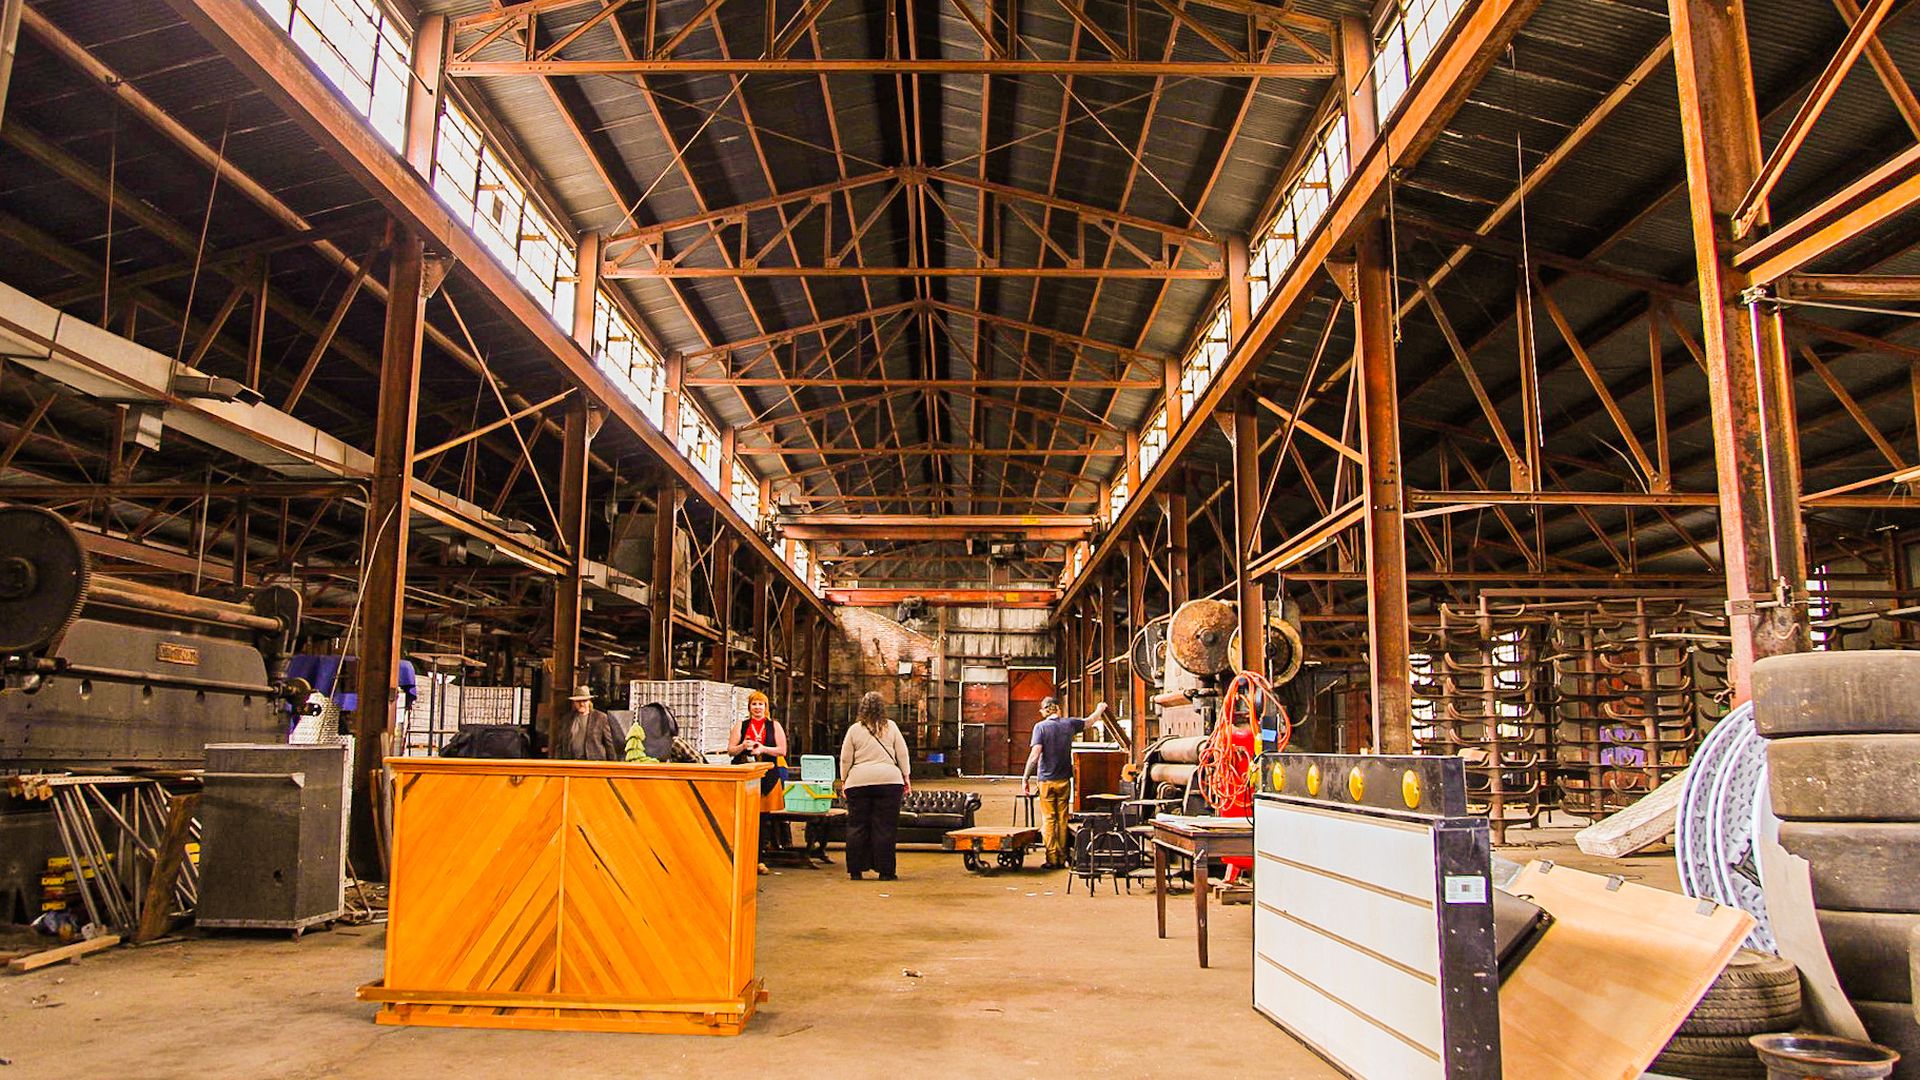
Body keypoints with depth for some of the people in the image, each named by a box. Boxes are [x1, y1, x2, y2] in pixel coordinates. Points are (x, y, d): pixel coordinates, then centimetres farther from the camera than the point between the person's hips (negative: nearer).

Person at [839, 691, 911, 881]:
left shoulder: (854, 729, 3)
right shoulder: (891, 727, 5)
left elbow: (845, 759, 6)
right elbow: (902, 755, 6)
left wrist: (844, 780, 16)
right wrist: (906, 776, 13)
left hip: (858, 782, 0)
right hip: (889, 780, 0)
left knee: (857, 827, 7)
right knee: (885, 827, 3)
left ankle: (856, 870, 9)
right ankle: (885, 870, 3)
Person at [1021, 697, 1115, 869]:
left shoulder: (1040, 727, -8)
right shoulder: (1069, 723, 2)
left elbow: (1035, 755, -17)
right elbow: (1089, 721, 22)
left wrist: (1025, 778, -11)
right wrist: (1100, 710, 41)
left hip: (1046, 780, -3)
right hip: (1064, 780, 3)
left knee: (1048, 820, 2)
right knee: (1062, 819, 10)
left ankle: (1052, 860, 1)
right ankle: (1062, 859, 13)